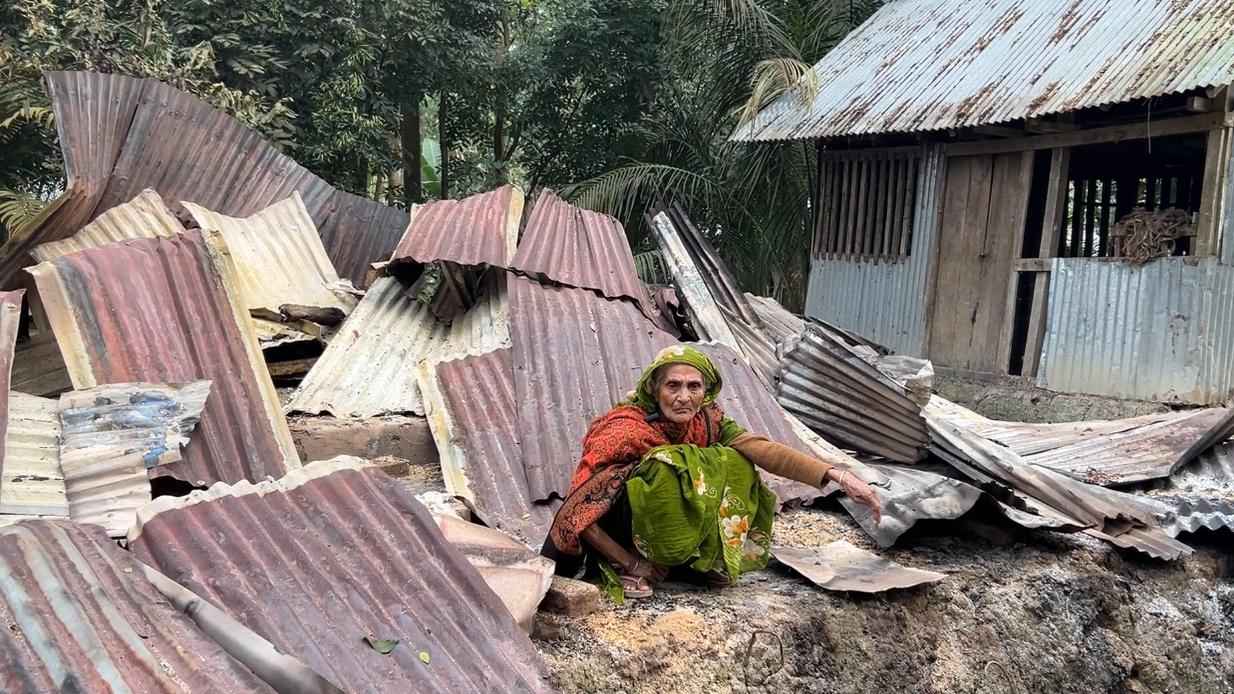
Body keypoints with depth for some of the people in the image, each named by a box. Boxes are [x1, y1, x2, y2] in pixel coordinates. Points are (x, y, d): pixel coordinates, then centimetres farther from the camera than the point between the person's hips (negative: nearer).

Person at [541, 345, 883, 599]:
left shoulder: (706, 421, -10)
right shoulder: (626, 431, -27)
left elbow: (763, 448, -23)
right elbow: (577, 512, -28)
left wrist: (837, 474, -34)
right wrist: (629, 563, -25)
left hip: (666, 532, 6)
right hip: (615, 536, -5)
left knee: (734, 464, -12)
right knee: (665, 465, -33)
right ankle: (630, 567, -17)